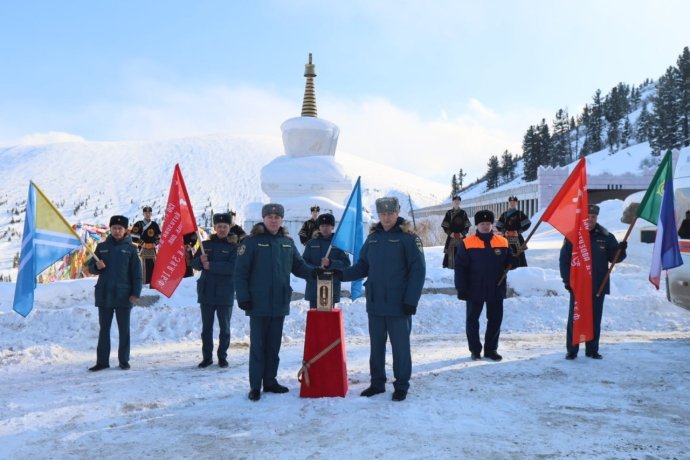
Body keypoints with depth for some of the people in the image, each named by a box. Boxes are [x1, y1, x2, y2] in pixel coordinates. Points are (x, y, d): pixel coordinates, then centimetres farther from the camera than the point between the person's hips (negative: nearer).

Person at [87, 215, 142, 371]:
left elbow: (136, 273, -2)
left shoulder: (130, 248, 0)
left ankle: (124, 360, 15)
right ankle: (102, 361, 16)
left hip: (123, 295, -3)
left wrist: (136, 293, -9)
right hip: (104, 295, 3)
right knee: (103, 329, 9)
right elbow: (91, 267, 12)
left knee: (124, 329, 6)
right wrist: (97, 267, -12)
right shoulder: (102, 247, 8)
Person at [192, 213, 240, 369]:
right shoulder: (206, 244, 7)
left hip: (225, 293, -3)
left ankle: (222, 357, 20)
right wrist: (201, 260, -16)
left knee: (224, 327, 8)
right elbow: (194, 263, 6)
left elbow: (234, 267, -18)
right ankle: (207, 357, 21)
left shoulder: (234, 246, -4)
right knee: (206, 327, 10)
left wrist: (211, 266, -20)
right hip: (206, 291, 3)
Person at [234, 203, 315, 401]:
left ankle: (270, 381, 26)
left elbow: (299, 266, 10)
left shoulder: (287, 242, 8)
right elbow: (240, 272, -8)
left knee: (274, 345, 14)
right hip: (258, 304, -4)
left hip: (280, 303, 5)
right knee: (257, 345, 2)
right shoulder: (252, 241, -6)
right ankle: (255, 386, 11)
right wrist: (243, 297, -13)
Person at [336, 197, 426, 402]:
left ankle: (401, 386, 19)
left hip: (398, 306, -5)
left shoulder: (408, 238, -8)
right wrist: (343, 274, -7)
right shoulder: (373, 237, 8)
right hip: (374, 304, 5)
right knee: (376, 346, 15)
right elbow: (362, 266, 10)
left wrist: (411, 300, -16)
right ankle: (377, 383, 28)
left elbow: (418, 270, -12)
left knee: (400, 347, 6)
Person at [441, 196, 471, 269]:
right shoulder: (449, 213, 3)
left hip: (461, 236, 1)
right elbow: (445, 225, 2)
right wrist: (450, 233, -11)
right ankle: (449, 265, -3)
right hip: (451, 236, -1)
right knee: (450, 251, -6)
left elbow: (467, 225, 6)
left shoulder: (463, 212, 7)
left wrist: (463, 233, -8)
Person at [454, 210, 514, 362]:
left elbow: (509, 263, 10)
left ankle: (491, 349, 25)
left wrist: (515, 259, -13)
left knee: (495, 320, 10)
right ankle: (475, 350, 23)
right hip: (474, 290, -2)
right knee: (472, 320, 7)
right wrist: (461, 288, -10)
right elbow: (460, 267, -6)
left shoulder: (502, 242, 1)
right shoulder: (467, 243, -7)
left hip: (496, 290, 2)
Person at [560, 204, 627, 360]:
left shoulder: (605, 236, 3)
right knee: (574, 318, 2)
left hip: (598, 286, 2)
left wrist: (621, 249, -15)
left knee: (595, 319, 9)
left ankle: (592, 350, 20)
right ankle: (571, 350, 10)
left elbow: (614, 258, 6)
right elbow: (564, 259, -1)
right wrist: (567, 280, -7)